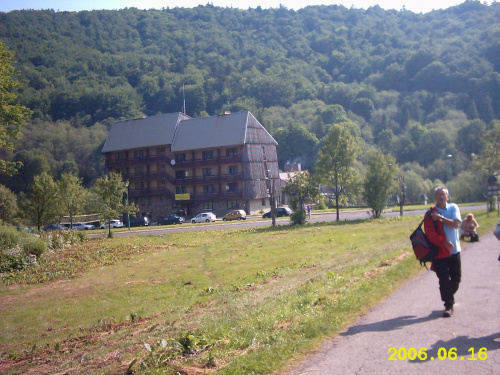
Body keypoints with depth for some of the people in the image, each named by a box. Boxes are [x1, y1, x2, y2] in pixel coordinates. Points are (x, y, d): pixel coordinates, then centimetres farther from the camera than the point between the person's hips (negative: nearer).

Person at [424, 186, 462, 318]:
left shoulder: (453, 208, 4)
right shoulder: (430, 214, -5)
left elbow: (456, 224, -11)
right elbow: (430, 233, -12)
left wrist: (441, 218, -20)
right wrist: (444, 242, -22)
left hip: (454, 250, 3)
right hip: (439, 252, -3)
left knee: (456, 278, 13)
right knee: (444, 280, -4)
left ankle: (449, 296, 38)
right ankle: (448, 305, 7)